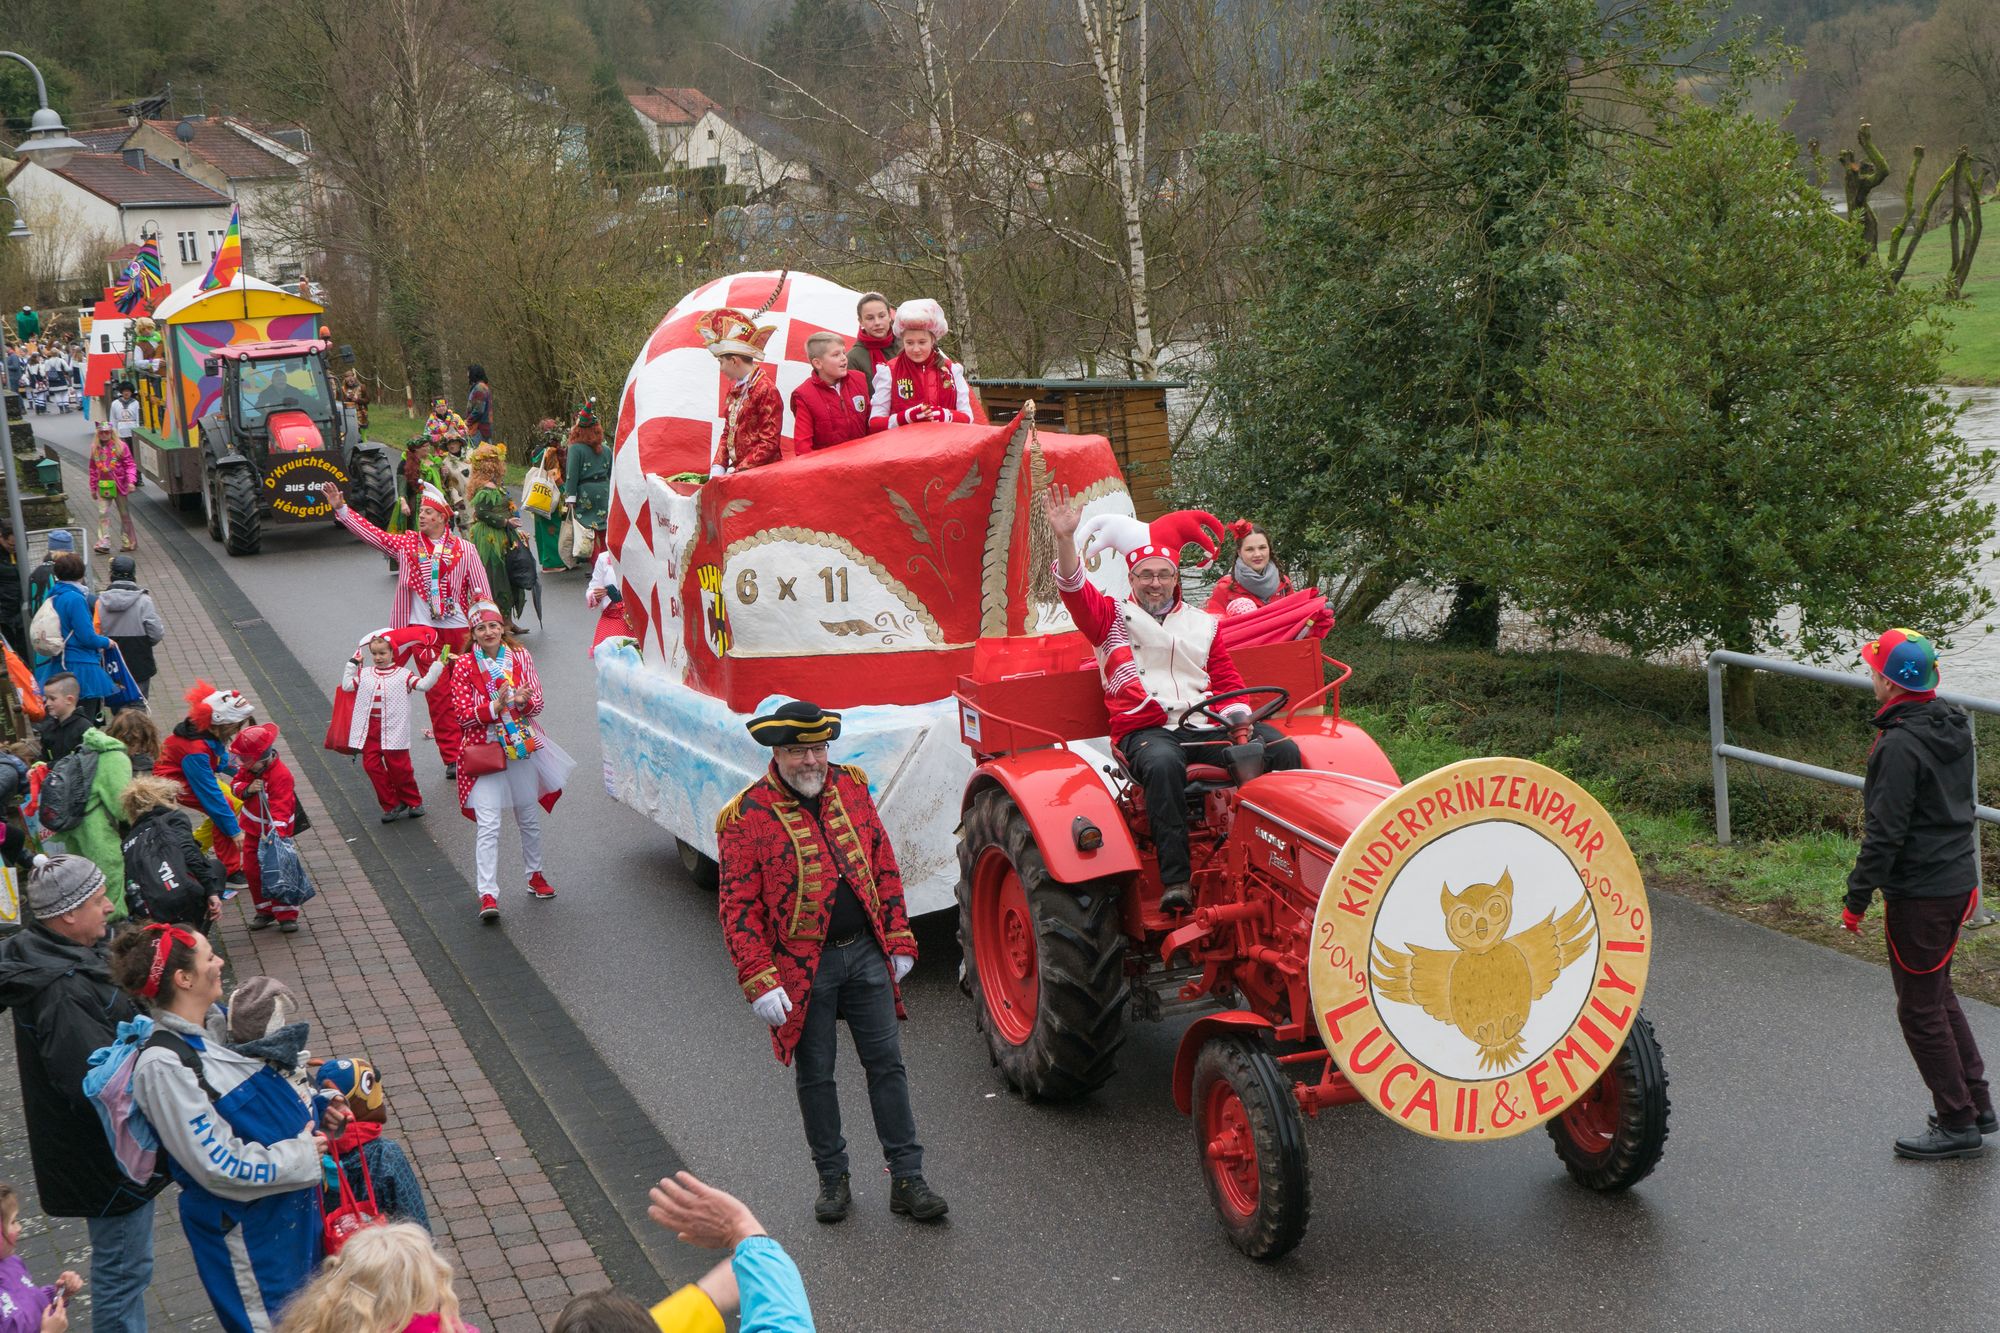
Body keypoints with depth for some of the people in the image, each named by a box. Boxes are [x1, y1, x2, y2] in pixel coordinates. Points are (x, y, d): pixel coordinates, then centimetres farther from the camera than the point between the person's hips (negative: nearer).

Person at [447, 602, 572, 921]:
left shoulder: (520, 657, 1)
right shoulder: (464, 666, -7)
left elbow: (537, 704, 1)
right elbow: (463, 715, -10)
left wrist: (523, 702, -22)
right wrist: (495, 707, -25)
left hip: (523, 747, 3)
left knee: (529, 819, 17)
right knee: (489, 825, -12)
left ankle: (535, 876, 37)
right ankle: (488, 895, -15)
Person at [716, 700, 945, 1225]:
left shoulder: (851, 786, 2)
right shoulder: (746, 817, -12)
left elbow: (884, 865, 9)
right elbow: (739, 909, -11)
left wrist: (899, 941, 6)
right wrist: (760, 983, -16)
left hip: (866, 953, 4)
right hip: (803, 968, -3)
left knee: (887, 1064, 6)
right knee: (816, 1076, 9)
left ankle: (907, 1180, 14)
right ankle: (833, 1178, 24)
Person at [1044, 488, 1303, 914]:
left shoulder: (1202, 624, 23)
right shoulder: (1112, 618, 13)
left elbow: (1228, 680, 20)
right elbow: (1075, 591, -5)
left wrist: (1238, 717, 0)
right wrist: (1065, 538, -20)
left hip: (1203, 726, 4)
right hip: (1145, 731, -4)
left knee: (1283, 750, -21)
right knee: (1162, 764, -41)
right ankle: (1175, 881, -40)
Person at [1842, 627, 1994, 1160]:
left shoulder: (1900, 745, -23)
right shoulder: (1953, 726, 6)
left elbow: (1885, 832, -22)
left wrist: (1857, 898, -14)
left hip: (1919, 895, -9)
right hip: (1958, 878, 9)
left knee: (1920, 1008, 2)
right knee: (1938, 992, 21)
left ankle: (1957, 1123, 9)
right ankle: (1977, 1105, 27)